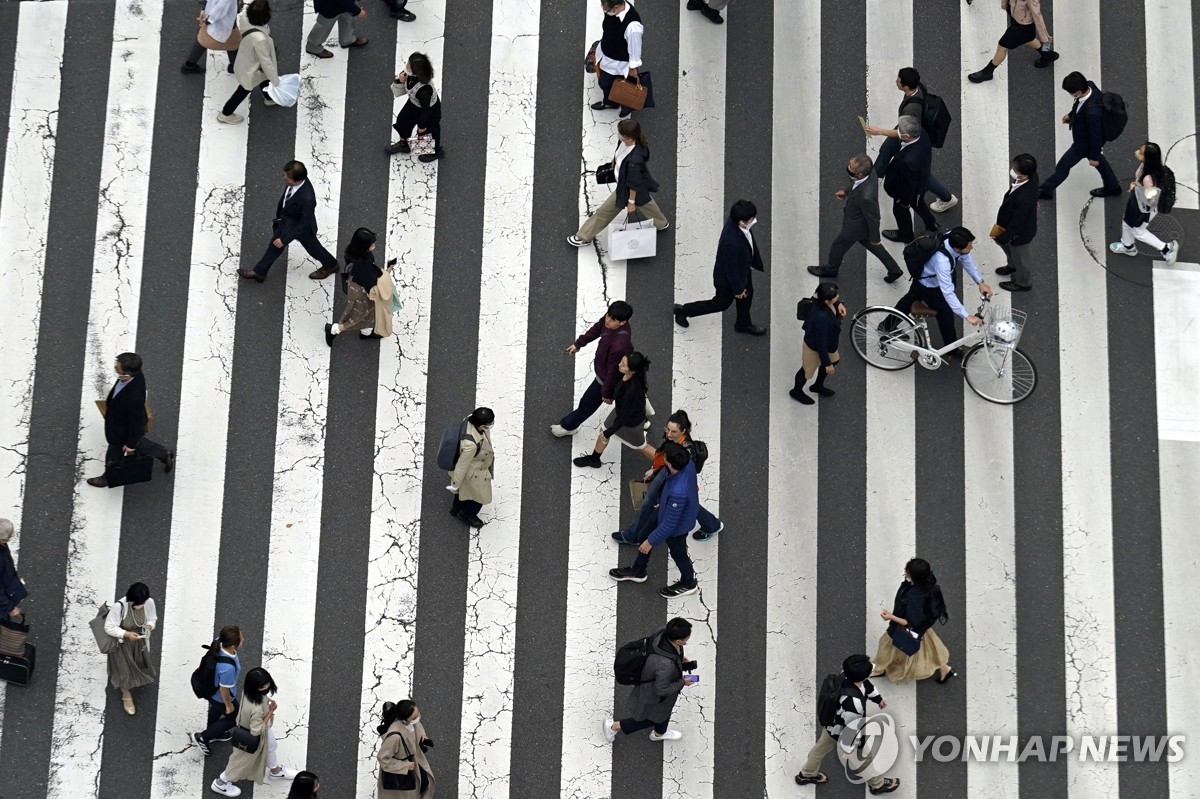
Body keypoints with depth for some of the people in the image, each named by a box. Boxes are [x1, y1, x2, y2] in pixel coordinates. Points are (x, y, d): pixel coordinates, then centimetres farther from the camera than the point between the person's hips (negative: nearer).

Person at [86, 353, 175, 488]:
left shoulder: (134, 397, -49)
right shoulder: (135, 373, -27)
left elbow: (136, 421, -30)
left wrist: (130, 444, -14)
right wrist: (112, 395, 18)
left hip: (122, 431, -6)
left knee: (114, 455, 24)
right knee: (139, 443, 36)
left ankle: (108, 478, 54)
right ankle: (165, 455, 54)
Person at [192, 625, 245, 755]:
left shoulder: (219, 642, -29)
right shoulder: (227, 668, -48)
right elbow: (224, 689, -30)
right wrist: (228, 705, -11)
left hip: (211, 688, 7)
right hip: (221, 696, -7)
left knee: (216, 709, 37)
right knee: (233, 717, 23)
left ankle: (213, 733, 65)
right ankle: (202, 737, 35)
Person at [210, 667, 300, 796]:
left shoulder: (249, 691, -24)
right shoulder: (257, 708, -48)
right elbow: (257, 730, -34)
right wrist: (270, 711, -32)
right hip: (252, 739, -8)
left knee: (270, 746, 34)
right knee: (242, 761, 21)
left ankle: (275, 771, 65)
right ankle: (220, 783, 47)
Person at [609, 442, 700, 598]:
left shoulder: (677, 493, -48)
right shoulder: (688, 463, -27)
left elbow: (669, 524, -33)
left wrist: (651, 541, -16)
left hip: (677, 526, -8)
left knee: (677, 553, 24)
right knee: (646, 532, 27)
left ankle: (688, 583, 56)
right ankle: (637, 571, 54)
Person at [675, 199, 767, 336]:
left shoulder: (734, 221, -22)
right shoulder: (731, 243, -47)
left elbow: (750, 243, 0)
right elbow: (731, 269, -30)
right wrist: (738, 289, -14)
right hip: (728, 278, -8)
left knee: (747, 294, 28)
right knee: (721, 304, 19)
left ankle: (743, 324, 56)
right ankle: (683, 311, 37)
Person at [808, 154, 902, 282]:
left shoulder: (866, 196, -46)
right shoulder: (869, 174, -24)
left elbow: (873, 219, -28)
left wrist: (875, 239, -12)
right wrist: (846, 192, 1)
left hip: (855, 227, -7)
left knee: (838, 247, 22)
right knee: (872, 246, 30)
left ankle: (830, 269, 51)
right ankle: (894, 270, 45)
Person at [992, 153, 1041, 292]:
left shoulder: (1023, 199, -46)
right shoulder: (1032, 176, -24)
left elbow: (1016, 223, -31)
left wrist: (1003, 238, -16)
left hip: (1020, 232, -8)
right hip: (1025, 222, 8)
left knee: (1019, 256, 22)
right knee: (1004, 242, 34)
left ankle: (1023, 283, 52)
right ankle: (1013, 266, 62)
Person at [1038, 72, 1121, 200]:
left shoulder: (1092, 111, -45)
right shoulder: (1089, 86, -23)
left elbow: (1096, 134, -29)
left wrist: (1094, 157, -15)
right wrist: (1071, 115, 15)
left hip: (1084, 143, -8)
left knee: (1062, 166, 14)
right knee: (1099, 160, 31)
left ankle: (1046, 190, 38)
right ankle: (1112, 187, 52)